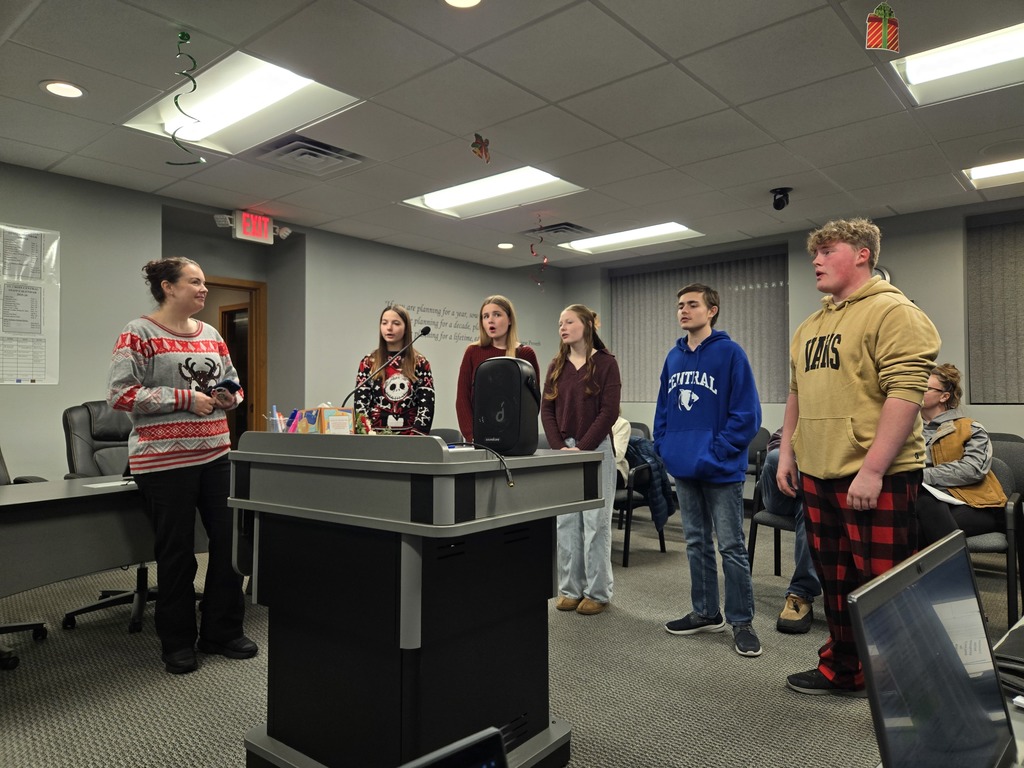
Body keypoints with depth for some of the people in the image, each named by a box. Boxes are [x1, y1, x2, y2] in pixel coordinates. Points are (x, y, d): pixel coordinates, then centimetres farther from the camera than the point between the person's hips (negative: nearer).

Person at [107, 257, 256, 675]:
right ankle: (178, 642, 24)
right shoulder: (139, 334, -6)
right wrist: (185, 398, -17)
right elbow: (121, 393, -14)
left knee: (230, 540, 7)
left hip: (216, 452, 6)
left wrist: (228, 397, -1)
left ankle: (222, 631, 25)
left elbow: (232, 385, 21)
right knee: (177, 553, 5)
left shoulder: (211, 334, 13)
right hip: (165, 459, -6)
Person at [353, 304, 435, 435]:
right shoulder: (368, 362, 6)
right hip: (375, 435, 1)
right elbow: (360, 403, 1)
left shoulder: (420, 363, 3)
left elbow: (426, 404, -2)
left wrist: (415, 438, -12)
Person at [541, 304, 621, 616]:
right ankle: (569, 589, 19)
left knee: (595, 523, 1)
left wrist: (582, 448, -14)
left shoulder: (605, 362, -2)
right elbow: (546, 410, 6)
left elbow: (609, 412, -9)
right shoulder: (556, 366, 11)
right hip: (562, 450, 5)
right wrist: (559, 447, -7)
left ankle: (597, 592, 13)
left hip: (596, 450, -4)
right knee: (565, 522, 7)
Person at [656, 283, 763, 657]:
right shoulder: (674, 357, 9)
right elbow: (663, 409, 15)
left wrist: (716, 453, -18)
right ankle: (705, 612, 29)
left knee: (731, 547, 3)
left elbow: (746, 413, -13)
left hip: (721, 470, -6)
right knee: (696, 543, 15)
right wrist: (665, 448, 2)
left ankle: (741, 622, 16)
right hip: (683, 469, 6)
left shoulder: (730, 353, -9)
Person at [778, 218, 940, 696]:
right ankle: (843, 671, 33)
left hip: (876, 478, -8)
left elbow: (905, 392, -18)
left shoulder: (892, 312, -9)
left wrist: (872, 469, -23)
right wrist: (787, 453, 14)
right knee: (836, 583, 17)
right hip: (818, 476, 8)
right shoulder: (810, 327, 16)